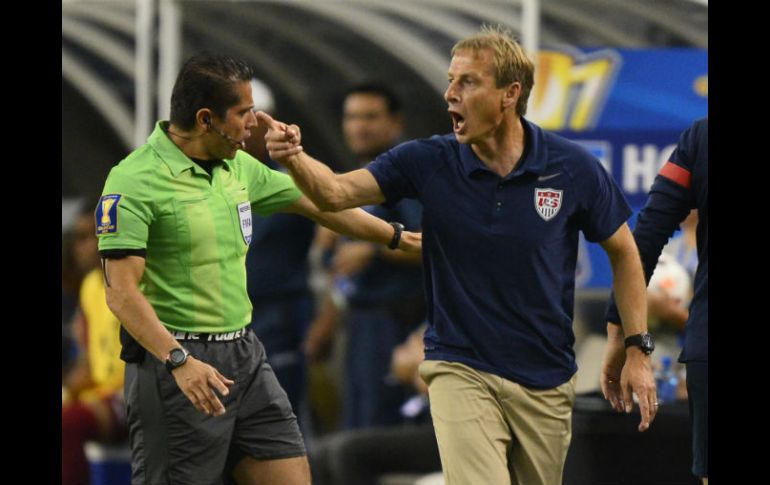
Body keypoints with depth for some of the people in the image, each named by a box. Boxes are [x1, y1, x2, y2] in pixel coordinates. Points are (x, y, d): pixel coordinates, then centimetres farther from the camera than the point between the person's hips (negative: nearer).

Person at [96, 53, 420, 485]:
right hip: (176, 363, -8)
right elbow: (121, 292, -19)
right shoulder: (135, 180, -14)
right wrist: (179, 361, -30)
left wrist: (399, 237, 34)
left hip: (244, 356, 8)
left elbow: (319, 203, 26)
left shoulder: (239, 167, 11)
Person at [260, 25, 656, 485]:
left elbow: (623, 252, 3)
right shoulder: (429, 162, -7)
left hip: (545, 379, 1)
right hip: (461, 373, -1)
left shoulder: (574, 168, -8)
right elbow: (336, 192, -14)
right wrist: (295, 157, -36)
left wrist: (637, 350, -1)